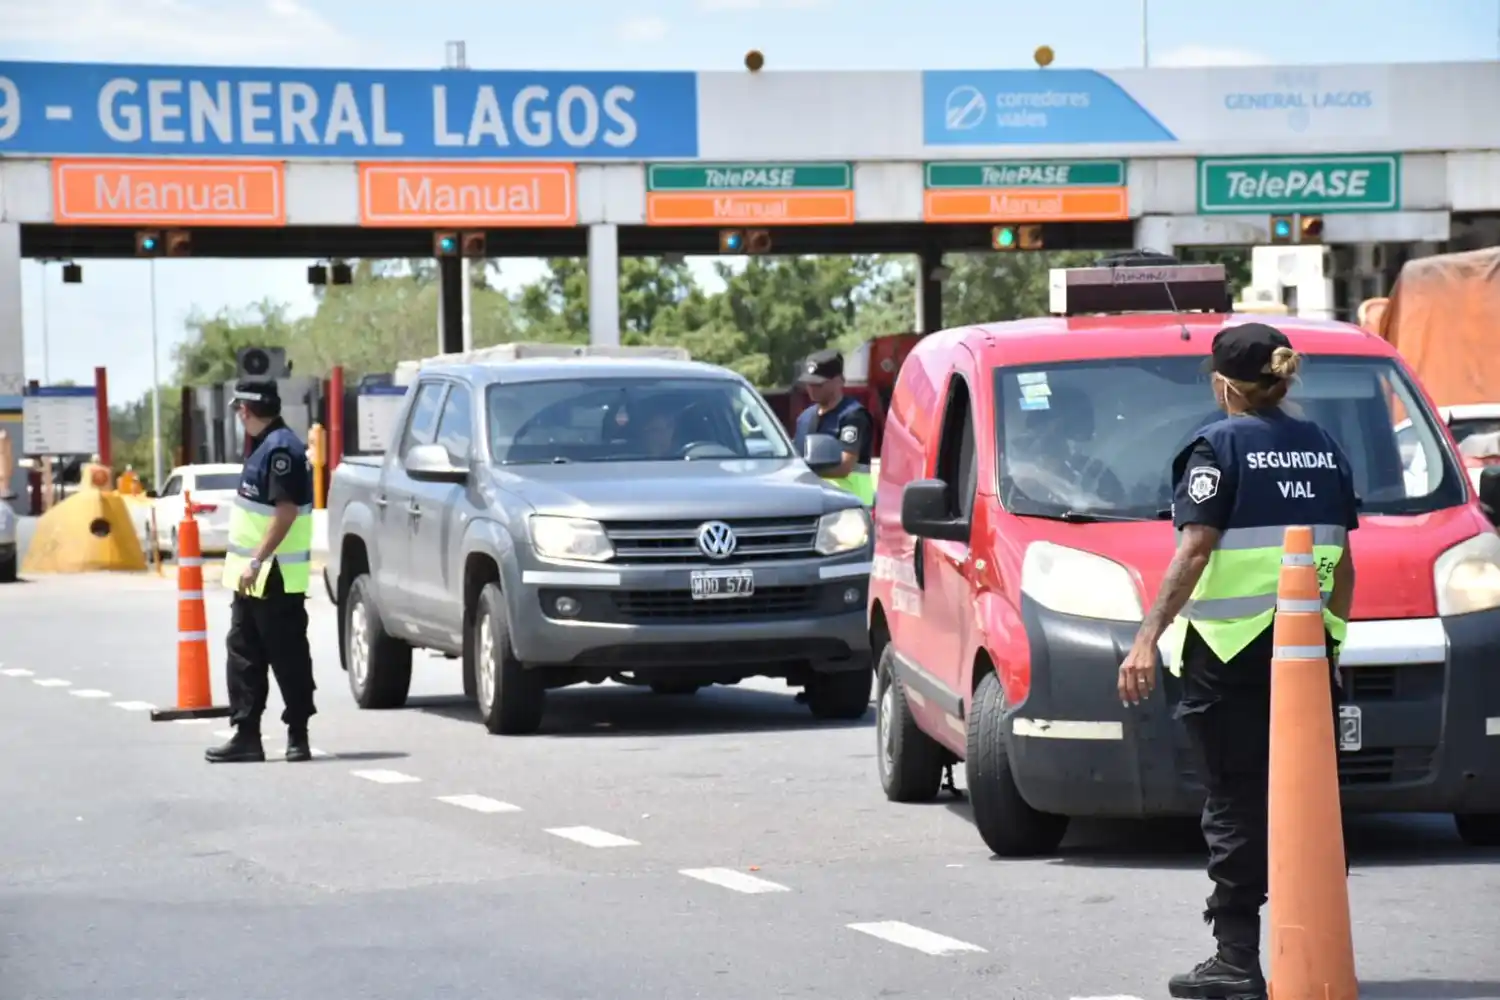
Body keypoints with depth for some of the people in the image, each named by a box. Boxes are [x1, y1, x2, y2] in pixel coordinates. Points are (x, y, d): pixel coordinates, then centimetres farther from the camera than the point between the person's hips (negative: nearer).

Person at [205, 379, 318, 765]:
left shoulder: (281, 449, -17)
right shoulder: (265, 447, 14)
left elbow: (286, 510, -24)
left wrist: (257, 561, -26)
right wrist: (247, 563, 18)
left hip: (275, 577, -10)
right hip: (253, 577, 10)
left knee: (288, 658, -2)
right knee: (243, 655, 10)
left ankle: (298, 735, 4)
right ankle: (246, 734, 13)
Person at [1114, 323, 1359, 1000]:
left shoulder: (1219, 446, -6)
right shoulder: (1323, 448, 12)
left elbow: (1195, 550, -16)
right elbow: (1342, 562, 15)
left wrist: (1149, 637, -19)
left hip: (1230, 649, -5)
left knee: (1236, 805, -3)